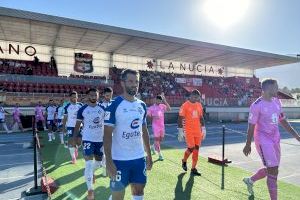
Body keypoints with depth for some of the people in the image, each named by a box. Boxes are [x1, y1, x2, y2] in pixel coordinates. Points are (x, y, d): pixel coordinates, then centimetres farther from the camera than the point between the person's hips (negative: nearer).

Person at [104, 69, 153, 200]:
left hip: (139, 157, 5)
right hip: (119, 159, -5)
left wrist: (149, 154, 12)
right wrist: (108, 161, -18)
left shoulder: (142, 105, 6)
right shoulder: (114, 105, -12)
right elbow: (107, 135, -13)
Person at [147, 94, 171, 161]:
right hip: (155, 126, -4)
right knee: (157, 139, -5)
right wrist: (154, 117, -21)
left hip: (162, 125, 5)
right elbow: (148, 116, -3)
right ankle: (160, 155, 2)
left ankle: (153, 147, 42)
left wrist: (164, 100, -15)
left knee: (161, 139, 14)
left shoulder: (162, 106, 5)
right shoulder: (151, 108, -4)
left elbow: (169, 109, -12)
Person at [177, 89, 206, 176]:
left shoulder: (199, 105, 9)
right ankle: (184, 161, 26)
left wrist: (203, 129, 14)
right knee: (191, 148, -5)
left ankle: (193, 169, 16)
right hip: (189, 131, -6)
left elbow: (201, 118, 17)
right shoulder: (185, 105, -10)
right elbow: (180, 119, -9)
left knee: (196, 149, 5)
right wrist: (180, 131, -11)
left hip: (198, 131, 6)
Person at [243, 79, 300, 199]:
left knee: (271, 169, 18)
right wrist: (248, 145, -7)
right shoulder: (257, 105, -16)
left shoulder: (276, 102, 7)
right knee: (273, 171, -8)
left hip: (275, 140, 8)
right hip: (263, 141, -8)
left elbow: (283, 121, 14)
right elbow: (251, 126, -12)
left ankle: (250, 180, 41)